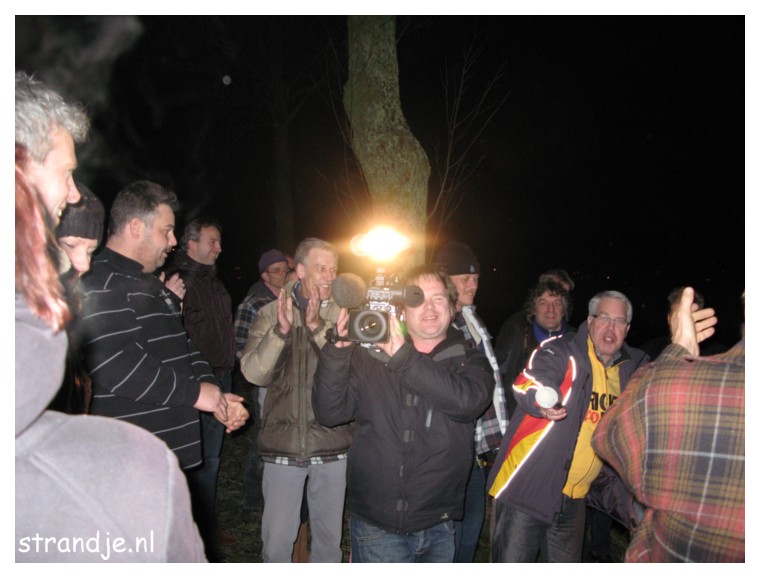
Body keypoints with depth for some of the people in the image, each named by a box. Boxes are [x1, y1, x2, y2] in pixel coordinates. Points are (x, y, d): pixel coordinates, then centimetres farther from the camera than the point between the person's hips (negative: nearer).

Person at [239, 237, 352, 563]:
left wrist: (318, 326, -25)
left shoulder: (342, 315, -1)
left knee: (329, 536, 16)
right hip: (283, 443, 0)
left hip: (332, 444, 1)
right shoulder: (270, 314, 0)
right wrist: (281, 330, -23)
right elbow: (253, 373, -9)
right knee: (277, 539, 10)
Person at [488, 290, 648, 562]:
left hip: (574, 497, 6)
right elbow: (527, 381, -29)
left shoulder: (630, 368, 8)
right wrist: (539, 399, -50)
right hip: (527, 487, -5)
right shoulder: (562, 351, -10)